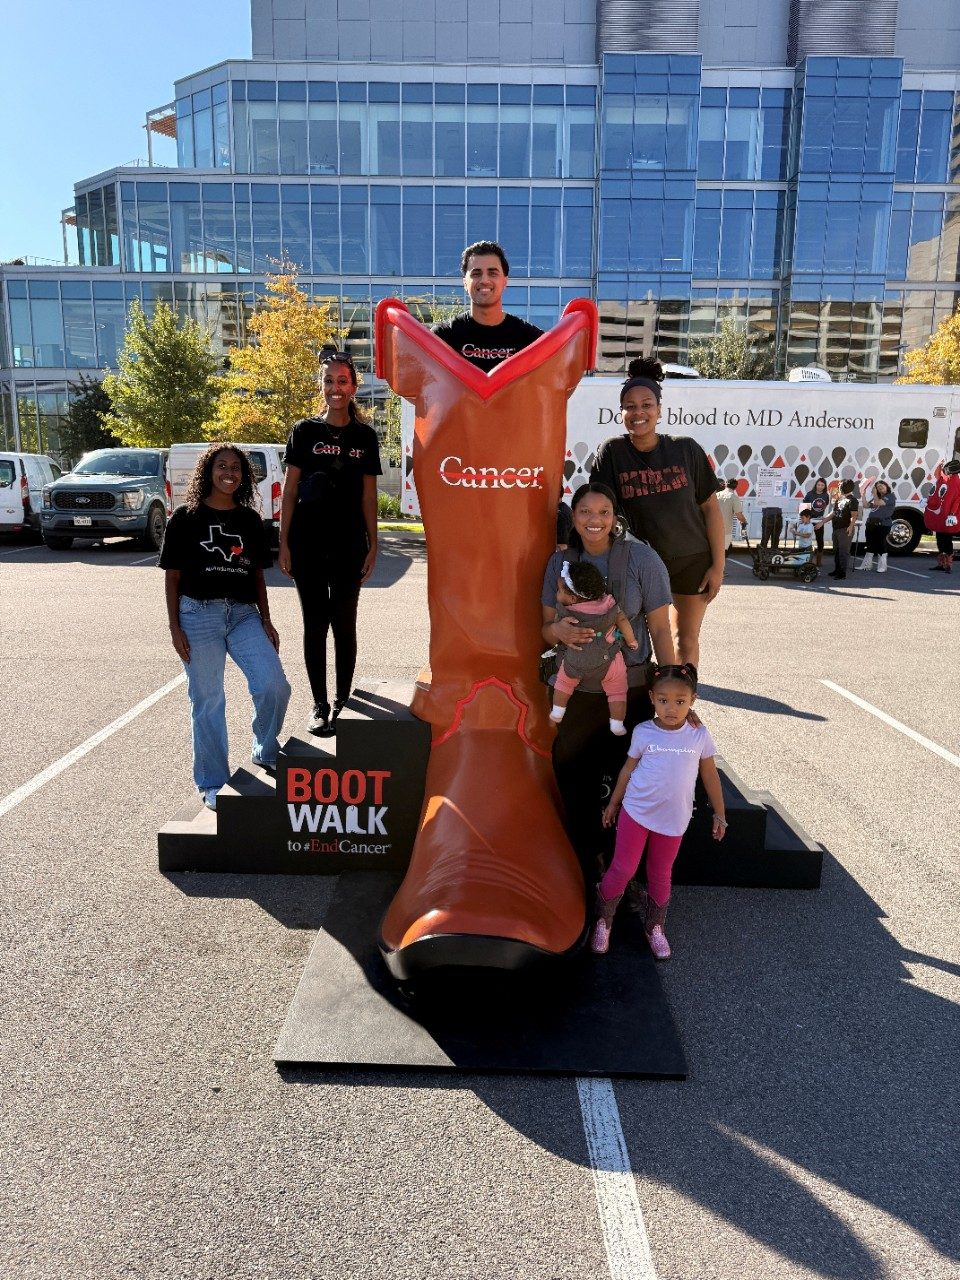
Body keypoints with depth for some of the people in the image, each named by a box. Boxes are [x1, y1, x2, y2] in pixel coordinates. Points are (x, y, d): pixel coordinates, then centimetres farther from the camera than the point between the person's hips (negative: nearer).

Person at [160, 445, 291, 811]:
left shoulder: (250, 520, 10)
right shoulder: (185, 518, 1)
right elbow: (172, 576, 1)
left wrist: (266, 620, 6)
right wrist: (175, 627, -5)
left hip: (244, 614, 3)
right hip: (199, 615, -3)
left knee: (274, 686, -11)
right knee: (207, 702, 3)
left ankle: (265, 751, 17)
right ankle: (212, 784, 18)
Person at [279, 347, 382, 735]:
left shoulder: (364, 435, 6)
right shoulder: (304, 431, 3)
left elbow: (368, 495, 7)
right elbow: (289, 491, 3)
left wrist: (372, 544, 2)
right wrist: (284, 542, -3)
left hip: (349, 544, 1)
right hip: (308, 543, 0)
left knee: (344, 624, 5)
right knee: (315, 624, 5)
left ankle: (342, 700, 16)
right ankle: (319, 703, 13)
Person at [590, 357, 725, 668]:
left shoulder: (686, 449, -7)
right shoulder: (611, 452, -10)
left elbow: (710, 507, -2)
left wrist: (718, 564, -5)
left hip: (693, 560, 1)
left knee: (686, 640, 11)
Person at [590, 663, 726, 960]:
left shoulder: (699, 735, -7)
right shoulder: (643, 732, -9)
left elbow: (710, 776, 4)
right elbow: (628, 769, 4)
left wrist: (719, 814, 8)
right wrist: (613, 803, 11)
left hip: (673, 820, 1)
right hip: (636, 812, -1)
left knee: (660, 874, 15)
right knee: (623, 869, 3)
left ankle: (654, 927, 35)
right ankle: (602, 920, 24)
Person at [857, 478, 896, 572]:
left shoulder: (890, 496, -2)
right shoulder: (876, 498, 21)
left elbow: (878, 503, -15)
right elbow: (866, 505, 15)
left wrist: (874, 493, -2)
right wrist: (863, 494, 9)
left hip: (883, 524, -7)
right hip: (871, 523, 7)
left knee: (881, 544, -6)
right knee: (870, 544, 11)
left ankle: (882, 566, 0)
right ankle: (866, 564, 19)